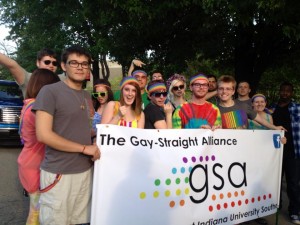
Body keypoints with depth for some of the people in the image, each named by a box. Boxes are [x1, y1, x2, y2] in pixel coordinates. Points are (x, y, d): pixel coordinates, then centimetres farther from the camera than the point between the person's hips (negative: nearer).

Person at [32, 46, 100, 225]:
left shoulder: (87, 96, 13)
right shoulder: (50, 91, -10)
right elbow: (43, 134, -17)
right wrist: (84, 148, -14)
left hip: (86, 170, 6)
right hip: (59, 173, -6)